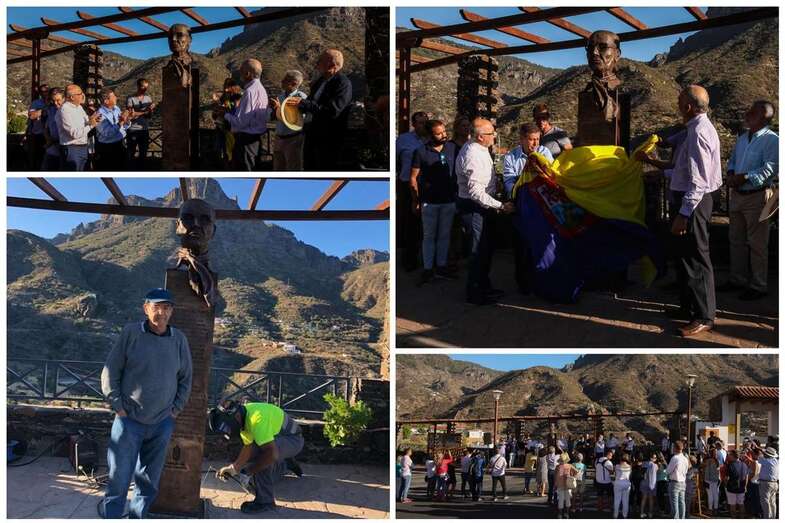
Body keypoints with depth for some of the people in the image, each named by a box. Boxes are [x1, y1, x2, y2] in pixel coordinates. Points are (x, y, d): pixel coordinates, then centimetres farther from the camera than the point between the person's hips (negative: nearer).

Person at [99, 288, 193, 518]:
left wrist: (176, 408, 7)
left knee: (149, 479, 11)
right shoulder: (131, 333, -6)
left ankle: (138, 515, 24)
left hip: (162, 423, 3)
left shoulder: (179, 340, 3)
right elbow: (110, 371, -1)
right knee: (119, 476, -3)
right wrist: (117, 405, -5)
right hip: (129, 419, -3)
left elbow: (186, 378, 14)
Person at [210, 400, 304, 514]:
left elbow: (271, 454, -42)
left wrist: (247, 472, -35)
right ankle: (286, 465, 34)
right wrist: (233, 467, -16)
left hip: (293, 439, -9)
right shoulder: (242, 416, -8)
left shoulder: (256, 419, -36)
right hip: (277, 438, 9)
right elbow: (248, 446, -4)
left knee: (261, 452, -33)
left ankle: (265, 501, -21)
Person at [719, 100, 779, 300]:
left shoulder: (772, 140, -11)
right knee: (736, 239, 15)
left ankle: (758, 286, 7)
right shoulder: (742, 138, 15)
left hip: (757, 196, -8)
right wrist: (731, 174, 1)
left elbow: (770, 168, -20)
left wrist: (744, 178, -23)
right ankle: (737, 279, 27)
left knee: (757, 243, -1)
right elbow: (732, 160, 22)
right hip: (737, 194, 8)